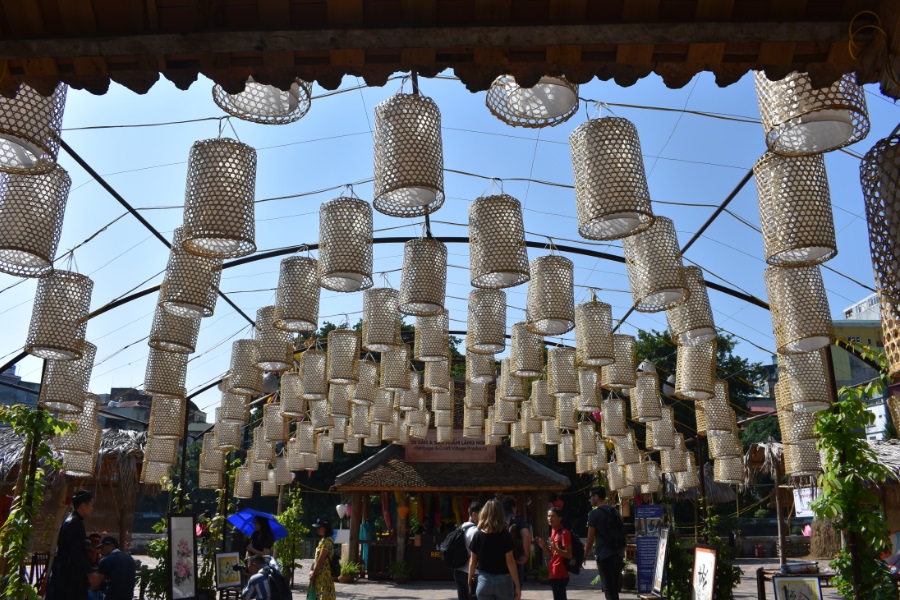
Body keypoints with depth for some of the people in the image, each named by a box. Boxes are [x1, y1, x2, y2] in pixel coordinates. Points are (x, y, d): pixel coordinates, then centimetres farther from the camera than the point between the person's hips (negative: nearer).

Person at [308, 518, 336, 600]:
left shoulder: (327, 541, -16)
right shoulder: (322, 540, 14)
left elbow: (320, 560, -18)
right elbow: (316, 558, 14)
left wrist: (313, 574, -13)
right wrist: (312, 570, 3)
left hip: (324, 575, -10)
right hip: (319, 575, 10)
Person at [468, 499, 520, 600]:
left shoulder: (478, 535, -1)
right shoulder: (505, 535, -7)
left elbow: (473, 561, 4)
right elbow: (510, 561, -9)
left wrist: (470, 580, 17)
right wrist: (517, 585, -5)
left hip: (484, 580, 2)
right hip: (503, 581, -1)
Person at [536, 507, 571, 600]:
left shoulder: (564, 533, -13)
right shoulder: (553, 532, 14)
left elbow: (569, 555, -16)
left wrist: (555, 548, -29)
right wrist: (543, 546, 7)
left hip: (560, 574, -9)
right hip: (554, 574, 9)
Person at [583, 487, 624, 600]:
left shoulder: (594, 513, -8)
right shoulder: (615, 512, 13)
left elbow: (590, 539, -8)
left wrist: (585, 556, 3)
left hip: (605, 557, -7)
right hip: (618, 555, 7)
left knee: (609, 590, -3)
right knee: (615, 589, 16)